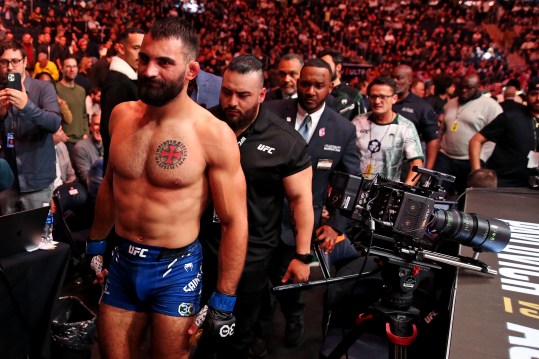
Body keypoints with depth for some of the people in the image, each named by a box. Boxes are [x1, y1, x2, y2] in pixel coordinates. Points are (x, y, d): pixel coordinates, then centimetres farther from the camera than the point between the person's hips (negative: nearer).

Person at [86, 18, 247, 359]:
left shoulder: (214, 135, -18)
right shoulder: (122, 115, -2)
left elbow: (235, 222, -13)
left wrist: (224, 300, -11)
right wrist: (96, 244, 20)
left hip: (176, 270, -4)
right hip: (122, 262, 5)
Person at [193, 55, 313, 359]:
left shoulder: (285, 141, -12)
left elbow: (301, 198, -7)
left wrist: (302, 255, -8)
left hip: (252, 253, -2)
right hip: (200, 242, 3)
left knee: (239, 331, 18)